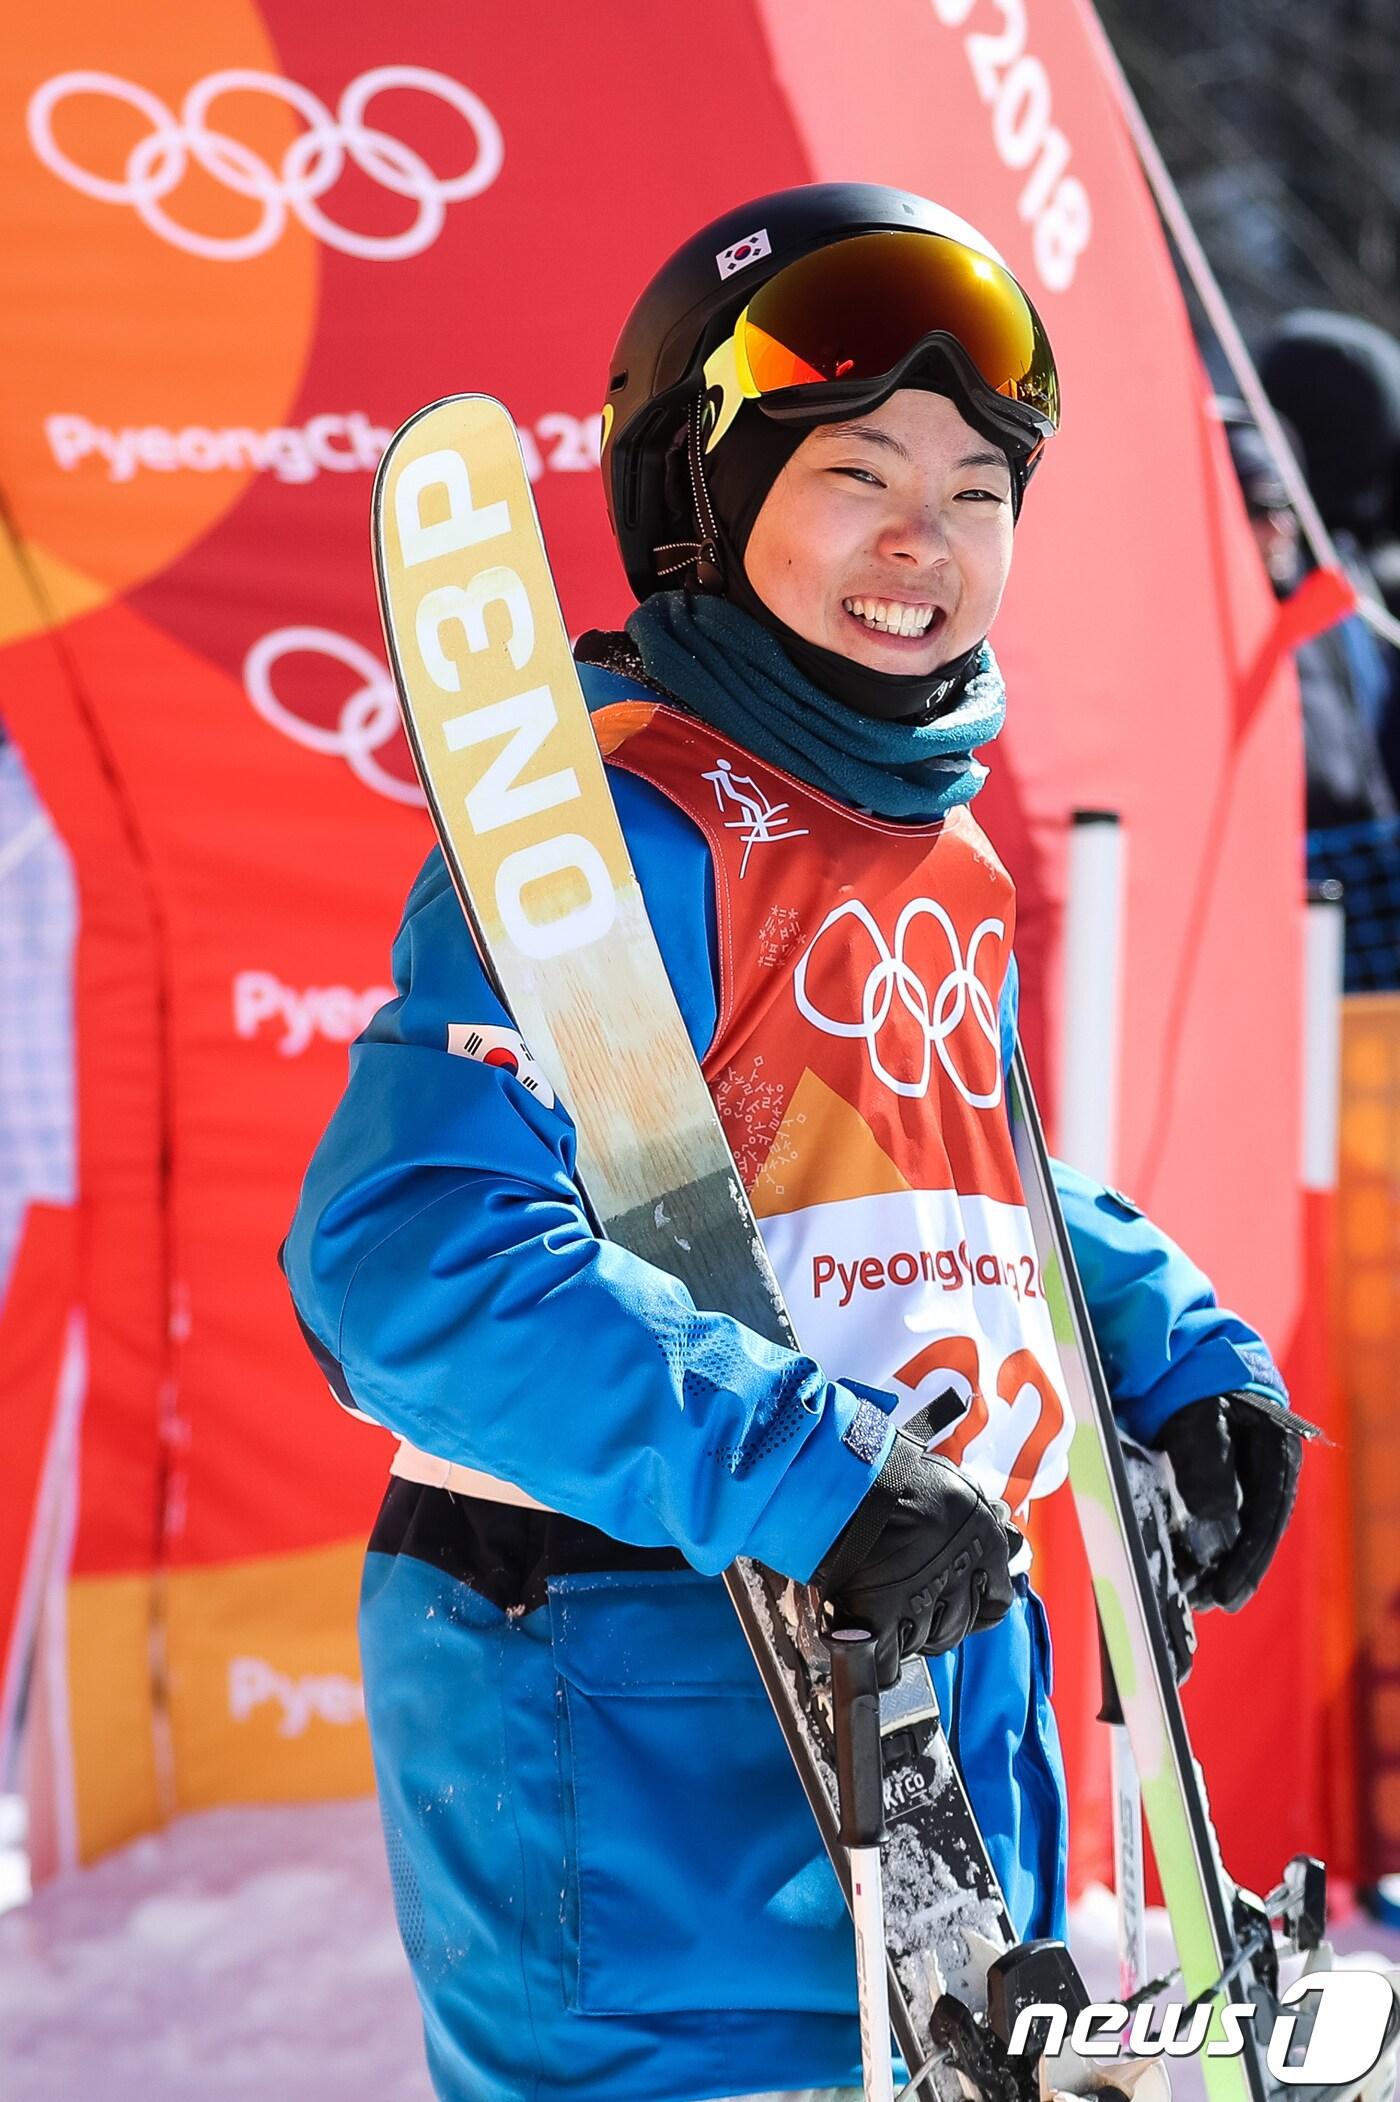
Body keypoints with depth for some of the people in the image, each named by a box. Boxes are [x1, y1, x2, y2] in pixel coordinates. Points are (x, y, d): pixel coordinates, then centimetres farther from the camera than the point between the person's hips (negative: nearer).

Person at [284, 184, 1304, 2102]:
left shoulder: (951, 849, 12)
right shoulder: (627, 828, -17)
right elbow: (406, 1249, -27)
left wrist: (1176, 1351, 12)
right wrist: (794, 1467, -32)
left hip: (939, 1659, 9)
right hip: (642, 1728, -9)